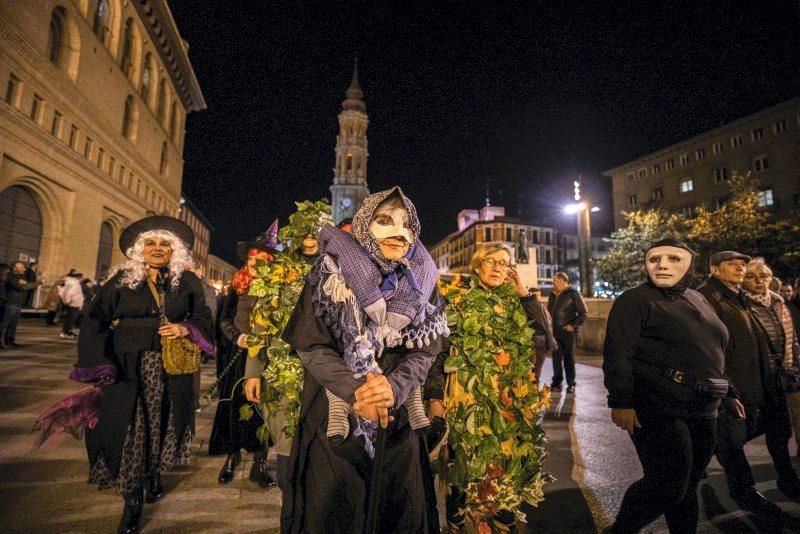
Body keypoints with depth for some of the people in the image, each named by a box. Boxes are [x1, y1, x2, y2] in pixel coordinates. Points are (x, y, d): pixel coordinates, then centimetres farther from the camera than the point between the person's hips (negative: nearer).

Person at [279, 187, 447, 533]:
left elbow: (426, 349, -4)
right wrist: (354, 390, -23)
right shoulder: (333, 271, -7)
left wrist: (394, 386, -22)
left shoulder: (420, 283, 1)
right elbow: (311, 345, -11)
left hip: (398, 418, 3)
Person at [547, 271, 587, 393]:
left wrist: (574, 325, -12)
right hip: (555, 331, 5)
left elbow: (583, 312, -6)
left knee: (569, 358, 4)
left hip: (568, 331, -5)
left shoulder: (573, 294, -6)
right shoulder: (552, 295, 11)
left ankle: (571, 384, 15)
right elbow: (549, 311, 20)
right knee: (556, 358, 7)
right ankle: (557, 383, 16)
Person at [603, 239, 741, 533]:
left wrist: (727, 392, 22)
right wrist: (620, 401, -24)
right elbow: (618, 354, -18)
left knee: (687, 485, 17)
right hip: (657, 409, -7)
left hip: (703, 409, 8)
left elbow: (713, 354, 24)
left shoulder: (697, 299, 14)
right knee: (668, 485, -7)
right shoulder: (635, 300, -10)